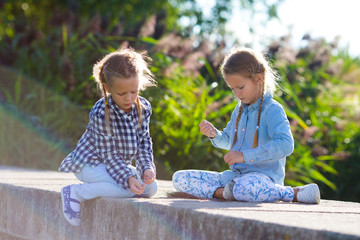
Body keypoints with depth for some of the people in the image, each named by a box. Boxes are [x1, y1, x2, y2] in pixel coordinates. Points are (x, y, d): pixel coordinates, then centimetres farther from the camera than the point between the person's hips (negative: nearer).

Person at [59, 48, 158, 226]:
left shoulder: (143, 107, -11)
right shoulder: (100, 114, -29)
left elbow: (144, 142, -2)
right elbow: (109, 155, -26)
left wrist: (147, 167, -19)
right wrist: (129, 178, -37)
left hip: (119, 163, 7)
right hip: (90, 164, -7)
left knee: (151, 187, -8)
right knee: (130, 188, -28)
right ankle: (76, 193, -18)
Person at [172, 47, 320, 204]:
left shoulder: (272, 110, -10)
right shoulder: (239, 109, 16)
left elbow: (285, 145, -27)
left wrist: (246, 155, -27)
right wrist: (214, 134, 8)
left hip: (263, 175, -8)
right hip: (235, 175, 8)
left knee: (243, 188, -46)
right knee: (179, 178, -4)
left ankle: (295, 194, -24)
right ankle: (223, 192, -25)